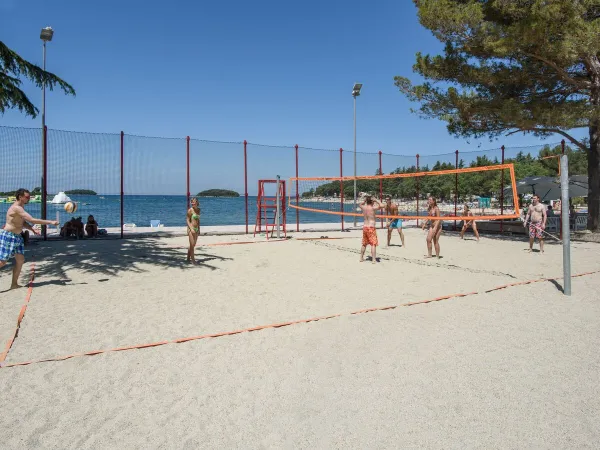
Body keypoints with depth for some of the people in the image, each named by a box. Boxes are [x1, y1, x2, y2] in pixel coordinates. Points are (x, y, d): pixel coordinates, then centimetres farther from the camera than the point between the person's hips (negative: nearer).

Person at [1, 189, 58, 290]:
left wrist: (32, 229, 3)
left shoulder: (21, 207, 11)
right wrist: (50, 222, -26)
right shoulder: (16, 208, -20)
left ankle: (14, 284, 12)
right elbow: (32, 220, -28)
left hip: (17, 236, 10)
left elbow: (23, 223, 20)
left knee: (20, 259, 6)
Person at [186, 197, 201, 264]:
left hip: (196, 229, 7)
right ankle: (193, 260, -1)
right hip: (191, 229, -7)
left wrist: (199, 229, 16)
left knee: (193, 245, 12)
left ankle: (188, 258, 24)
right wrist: (191, 229, -20)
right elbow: (187, 220, -10)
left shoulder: (198, 210, 10)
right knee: (192, 244, -6)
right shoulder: (190, 210, -9)